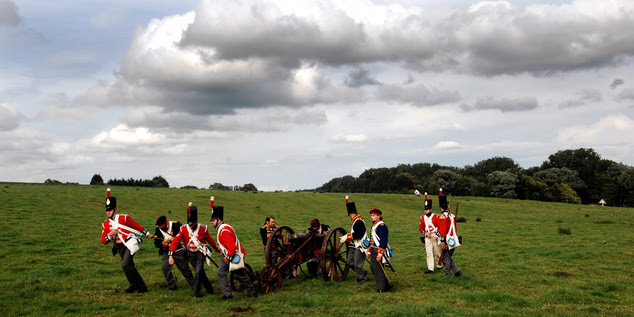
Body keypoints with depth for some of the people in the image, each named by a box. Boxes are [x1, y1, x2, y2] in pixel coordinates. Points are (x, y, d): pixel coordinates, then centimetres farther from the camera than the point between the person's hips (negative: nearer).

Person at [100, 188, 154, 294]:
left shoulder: (124, 218, -5)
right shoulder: (105, 224, 7)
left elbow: (136, 226, 6)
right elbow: (104, 241, 4)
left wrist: (148, 234, 13)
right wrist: (110, 234, -16)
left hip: (130, 244, -6)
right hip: (120, 247, 6)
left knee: (125, 264, -21)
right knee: (130, 267, 10)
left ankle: (134, 285, -3)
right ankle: (142, 287, 21)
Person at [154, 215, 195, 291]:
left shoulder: (176, 225, -15)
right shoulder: (158, 229, -1)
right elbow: (156, 243, 3)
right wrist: (162, 243, -19)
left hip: (178, 251, -3)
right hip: (167, 252, 3)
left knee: (185, 268, 4)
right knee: (165, 267, -18)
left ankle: (193, 285, 20)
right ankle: (172, 286, -4)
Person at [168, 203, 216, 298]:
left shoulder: (203, 228, -10)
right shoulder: (183, 229, -10)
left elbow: (209, 239, 8)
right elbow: (175, 242, -14)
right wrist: (171, 256, -22)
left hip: (200, 253, -2)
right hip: (190, 254, 2)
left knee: (198, 271, -16)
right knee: (200, 273, 10)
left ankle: (196, 292, -3)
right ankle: (209, 289, 29)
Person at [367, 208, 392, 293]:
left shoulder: (382, 225, -13)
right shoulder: (373, 225, 17)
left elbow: (383, 240, -19)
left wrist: (380, 254, -23)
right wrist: (368, 251, 21)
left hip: (379, 249, -10)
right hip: (373, 250, 10)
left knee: (378, 268, -8)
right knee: (372, 267, 11)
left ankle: (381, 288, 1)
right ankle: (387, 284, 22)